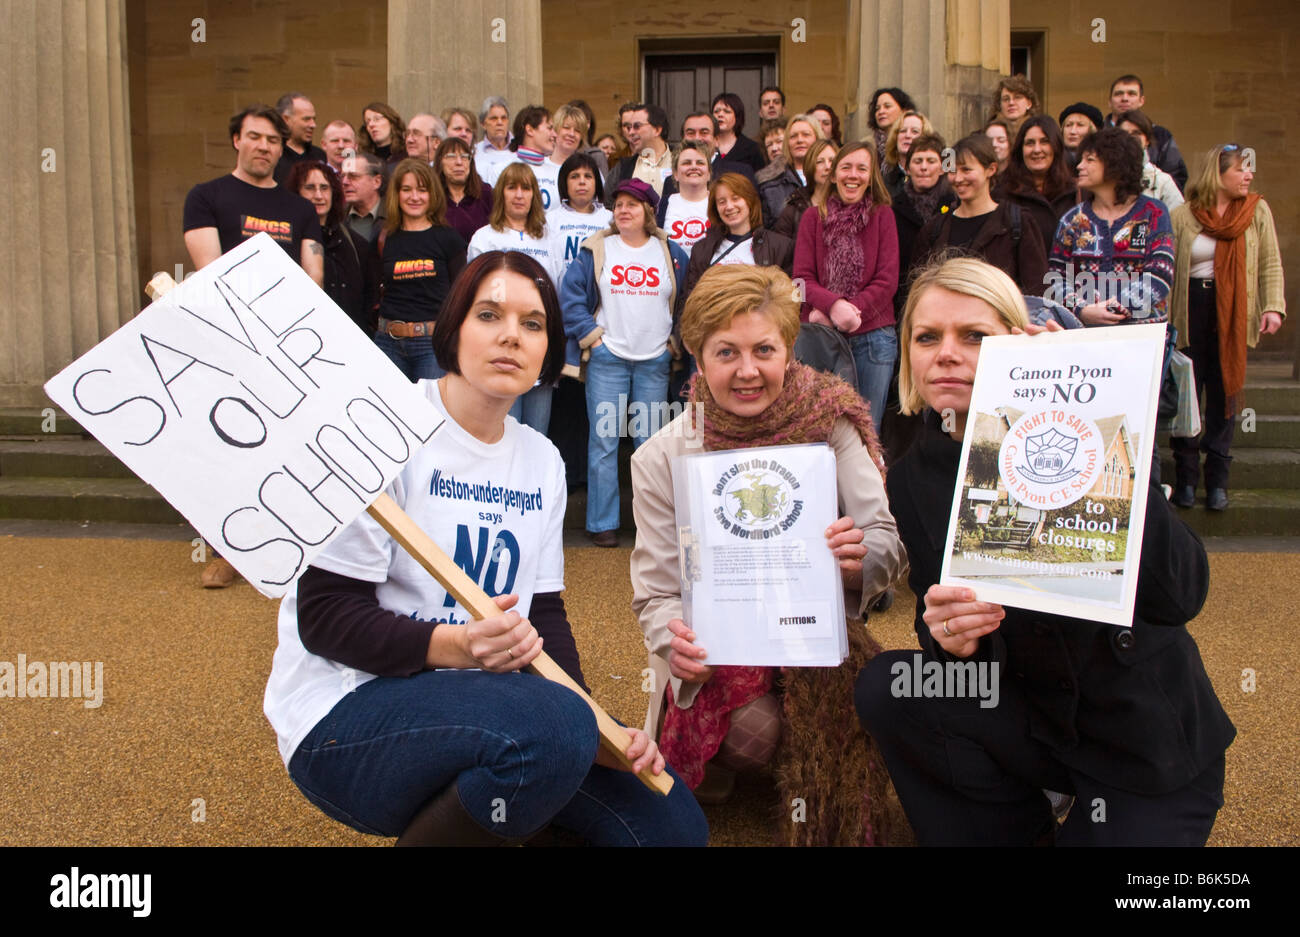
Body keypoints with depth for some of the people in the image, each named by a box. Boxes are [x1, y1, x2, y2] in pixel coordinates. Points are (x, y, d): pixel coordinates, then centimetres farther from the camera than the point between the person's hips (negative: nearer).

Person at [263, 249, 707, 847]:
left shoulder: (543, 462, 9)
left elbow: (543, 613, 7)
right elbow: (324, 617, -14)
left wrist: (588, 731, -9)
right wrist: (452, 646, -30)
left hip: (478, 697, 7)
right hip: (345, 717, -6)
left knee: (673, 824, -2)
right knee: (550, 726, -35)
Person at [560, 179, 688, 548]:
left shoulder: (670, 253, 8)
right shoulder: (596, 250, 4)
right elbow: (571, 295, 2)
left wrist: (675, 340, 4)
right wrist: (590, 334, -6)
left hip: (655, 361, 1)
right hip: (608, 358, -1)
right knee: (604, 440, -2)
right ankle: (603, 524, 5)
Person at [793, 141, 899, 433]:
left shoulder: (882, 215, 6)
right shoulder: (813, 217, 8)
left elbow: (887, 280, -1)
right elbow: (802, 278, 0)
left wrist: (850, 310, -14)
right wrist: (833, 304, -19)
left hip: (874, 337, 0)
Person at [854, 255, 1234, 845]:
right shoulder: (913, 480, -4)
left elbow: (1181, 597, -28)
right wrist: (952, 637, -26)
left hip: (1149, 736, -4)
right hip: (1035, 717, 4)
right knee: (885, 688, -19)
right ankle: (1013, 819, 4)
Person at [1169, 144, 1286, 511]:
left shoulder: (1258, 211, 4)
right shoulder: (1182, 216, -1)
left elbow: (1270, 264, 4)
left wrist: (1273, 306, -9)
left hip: (1235, 313, 2)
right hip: (1191, 311, -1)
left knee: (1225, 394, 4)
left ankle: (1217, 481, 12)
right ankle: (1185, 478, 13)